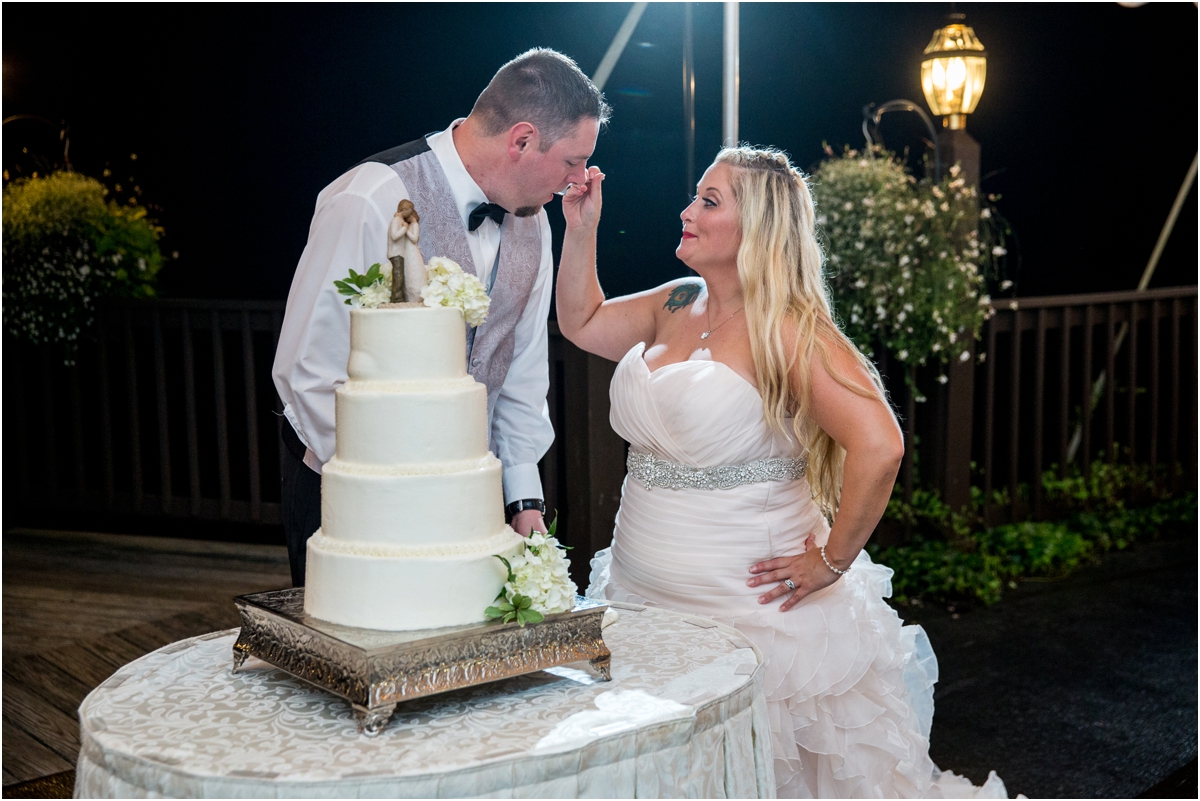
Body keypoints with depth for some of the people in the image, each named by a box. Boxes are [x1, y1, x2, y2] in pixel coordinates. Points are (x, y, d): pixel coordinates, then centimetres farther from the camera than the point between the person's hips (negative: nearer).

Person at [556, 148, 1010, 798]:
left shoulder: (787, 332, -17)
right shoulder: (675, 307, 6)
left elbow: (879, 446, -26)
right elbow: (582, 322, 21)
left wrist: (832, 562, -18)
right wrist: (581, 228, 10)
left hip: (751, 613, -7)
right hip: (642, 598, 7)